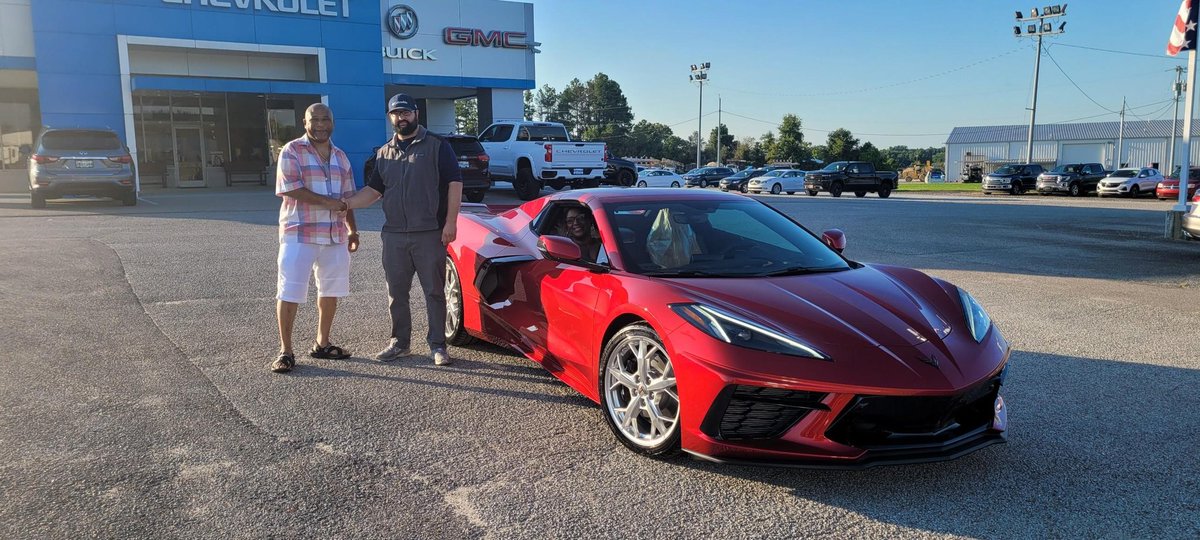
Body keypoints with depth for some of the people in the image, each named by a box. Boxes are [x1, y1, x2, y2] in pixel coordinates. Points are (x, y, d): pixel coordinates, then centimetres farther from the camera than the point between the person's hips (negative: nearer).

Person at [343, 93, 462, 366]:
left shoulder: (437, 146, -1)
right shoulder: (384, 153, 16)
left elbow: (454, 183, -6)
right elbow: (374, 190, 15)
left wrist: (450, 221, -14)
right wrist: (347, 203, -3)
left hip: (430, 234, -5)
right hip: (394, 235, 5)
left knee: (434, 291, 1)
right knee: (396, 293, 10)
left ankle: (437, 345, 9)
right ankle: (399, 342, 23)